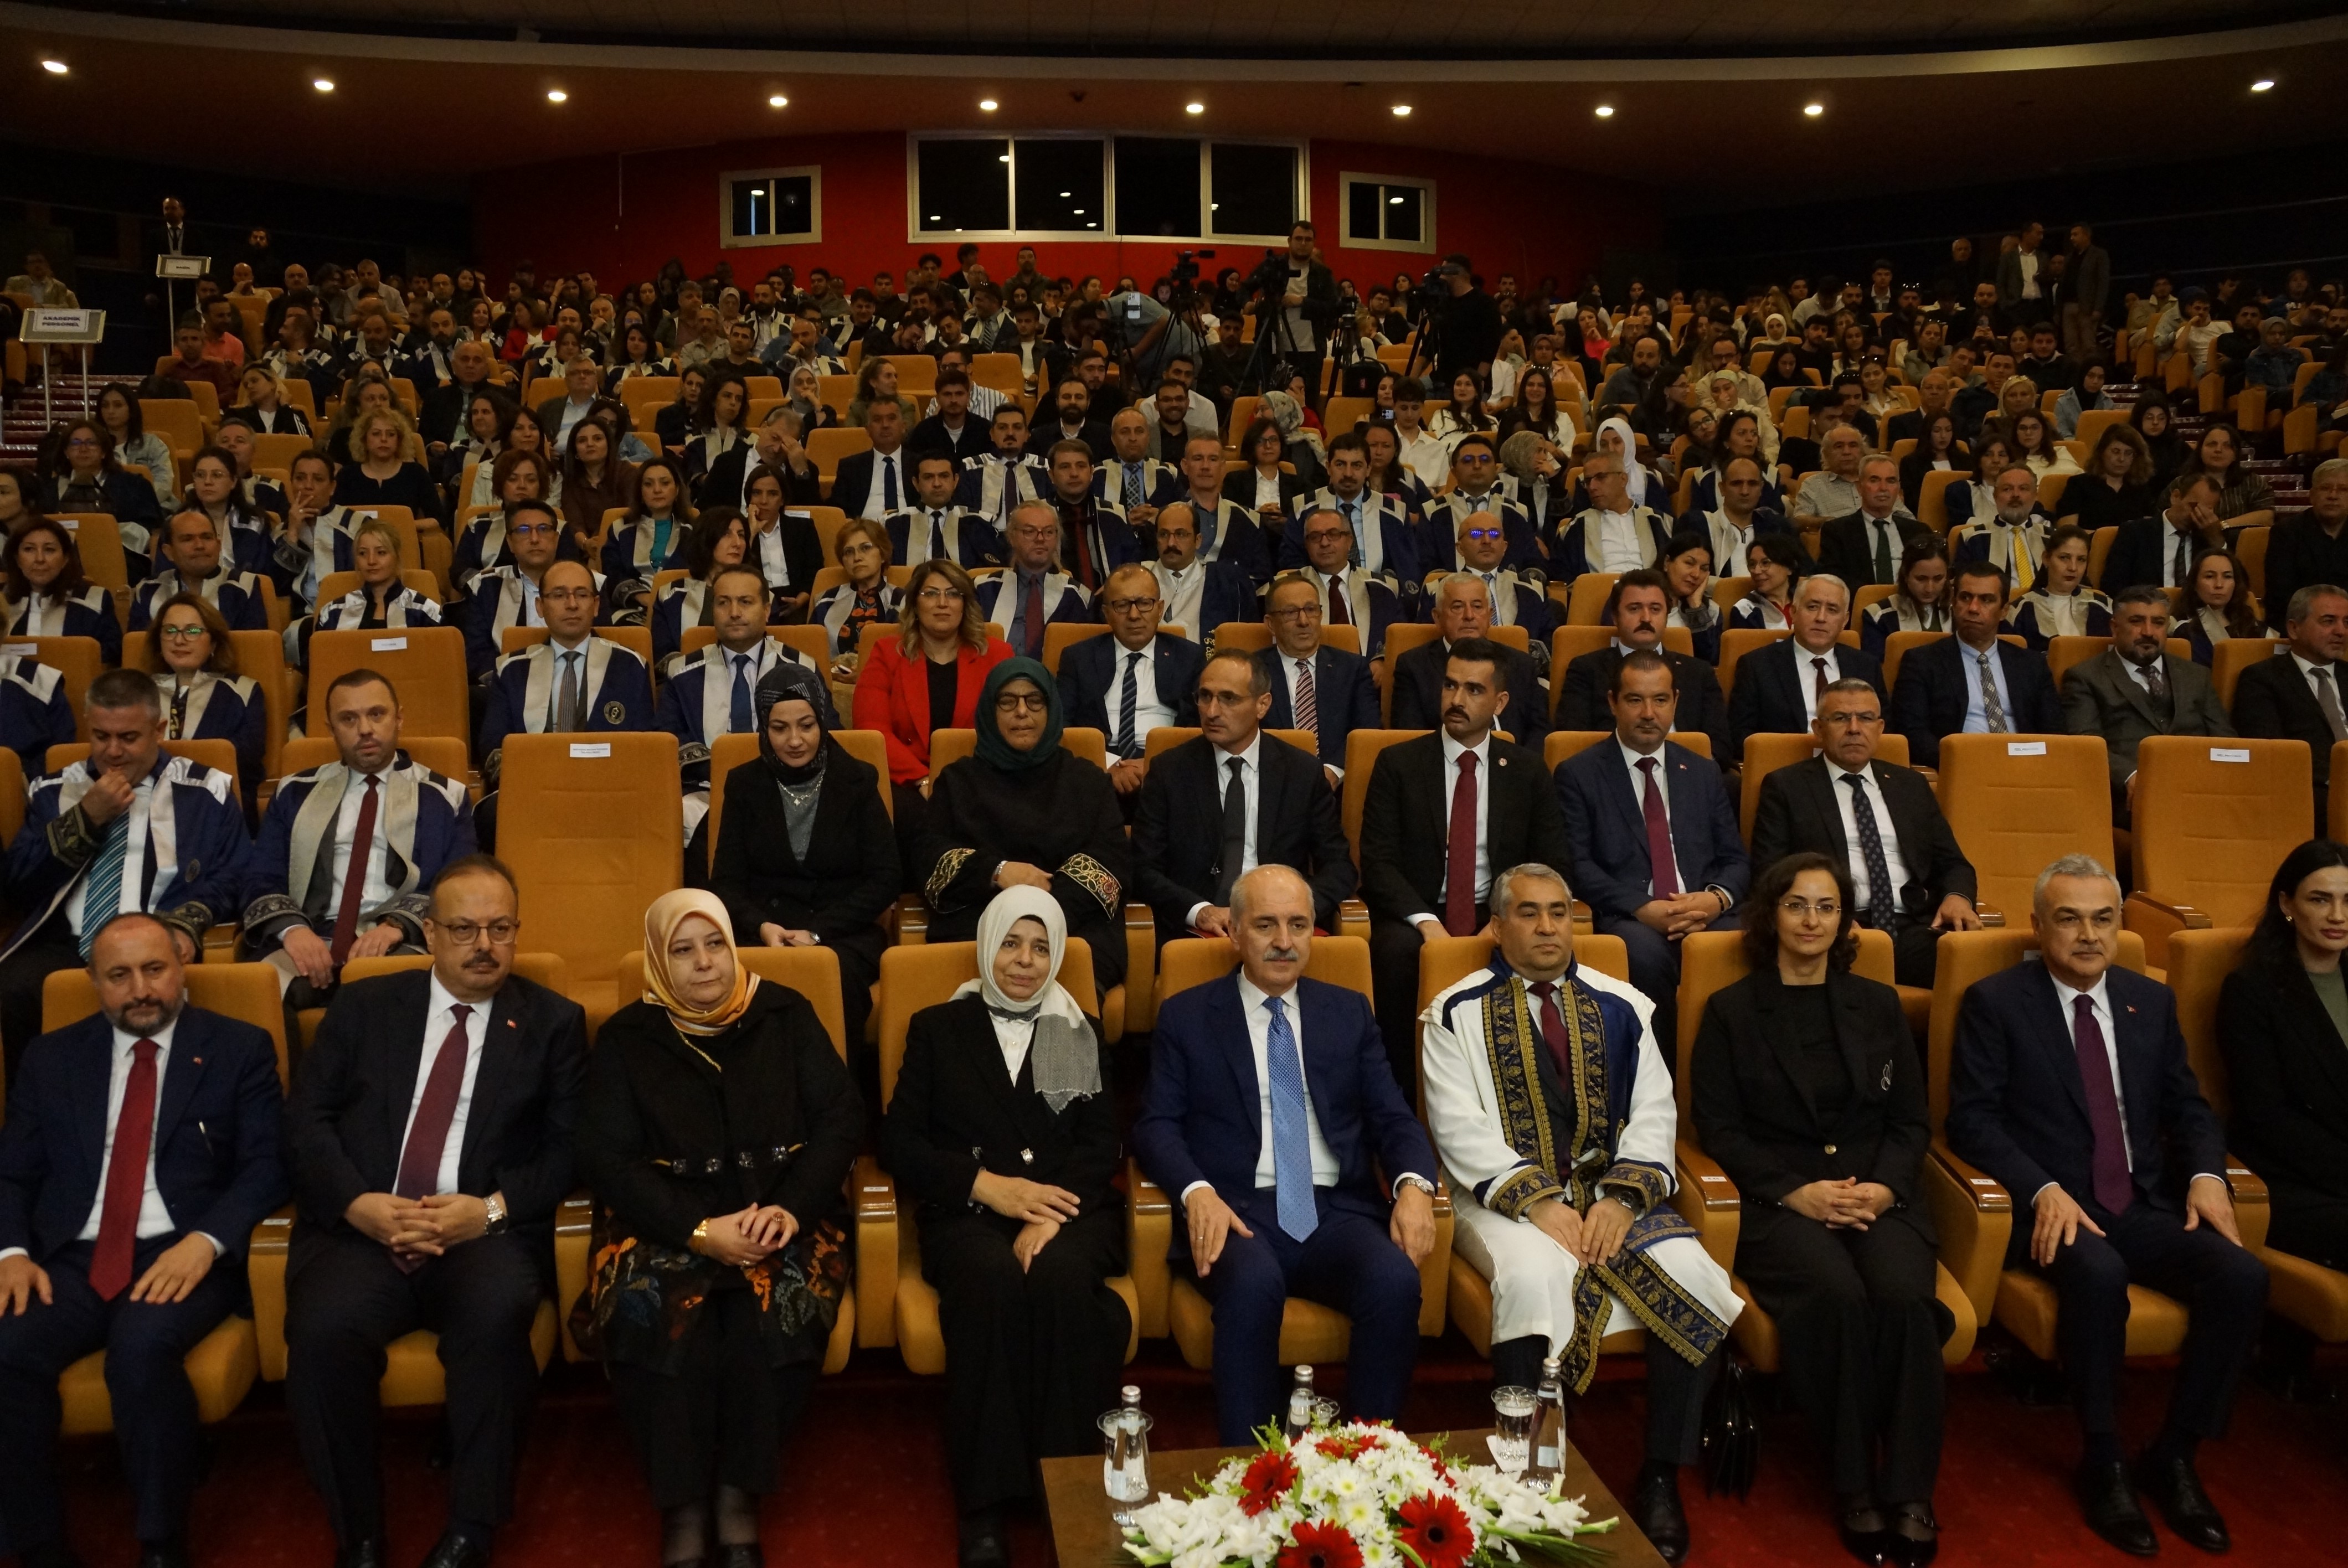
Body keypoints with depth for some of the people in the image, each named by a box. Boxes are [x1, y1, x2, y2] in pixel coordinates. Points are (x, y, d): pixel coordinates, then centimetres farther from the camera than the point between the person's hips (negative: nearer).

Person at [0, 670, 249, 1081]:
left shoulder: (205, 792, 9)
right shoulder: (53, 791, 17)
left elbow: (229, 879, 4)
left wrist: (185, 926, -16)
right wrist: (86, 818, -1)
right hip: (63, 945, 3)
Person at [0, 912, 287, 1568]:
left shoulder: (238, 1048, 7)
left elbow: (267, 1164, -1)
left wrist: (205, 1243, -17)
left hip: (182, 1256, -3)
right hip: (70, 1259, 3)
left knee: (143, 1349, -34)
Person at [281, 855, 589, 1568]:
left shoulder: (553, 1022, 12)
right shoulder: (363, 1006, 15)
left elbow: (570, 1148, 5)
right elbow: (305, 1120, 7)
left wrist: (492, 1208, -12)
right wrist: (359, 1204, -10)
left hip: (485, 1237, -1)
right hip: (360, 1229, 1)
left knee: (498, 1315, -34)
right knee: (322, 1330, -30)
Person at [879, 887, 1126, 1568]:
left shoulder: (1083, 1035, 17)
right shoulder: (938, 1028, 15)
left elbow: (1100, 1147, 6)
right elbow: (899, 1140, 6)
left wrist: (1048, 1219, -14)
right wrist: (988, 1185, -11)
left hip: (1068, 1210, 1)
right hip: (968, 1213, -1)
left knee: (1058, 1276, -35)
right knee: (991, 1282, -35)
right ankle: (984, 1500, -27)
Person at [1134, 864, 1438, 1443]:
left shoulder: (1349, 1013, 18)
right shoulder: (1186, 1017, 11)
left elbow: (1393, 1117, 13)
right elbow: (1157, 1124, 4)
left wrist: (1414, 1184, -9)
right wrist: (1198, 1192, -17)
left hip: (1339, 1210, 2)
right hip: (1239, 1211, -2)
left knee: (1396, 1282, -29)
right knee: (1253, 1283, -36)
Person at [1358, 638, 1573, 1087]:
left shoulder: (1527, 770, 10)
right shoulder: (1398, 763, 3)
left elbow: (1553, 863, 6)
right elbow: (1377, 862, -4)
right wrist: (1426, 921, -20)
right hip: (1416, 914, -1)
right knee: (1397, 950, -35)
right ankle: (1401, 1086, -18)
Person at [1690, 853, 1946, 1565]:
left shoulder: (1878, 1005, 18)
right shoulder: (1731, 1011, 9)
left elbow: (1913, 1120, 14)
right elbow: (1719, 1128, 2)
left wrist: (1883, 1187, -6)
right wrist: (1796, 1192, -12)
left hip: (1879, 1197, 2)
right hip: (1780, 1204, -2)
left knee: (1905, 1296, -30)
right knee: (1837, 1297, -33)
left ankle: (1909, 1491, -18)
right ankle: (1852, 1487, -17)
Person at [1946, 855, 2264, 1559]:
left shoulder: (2151, 1002, 13)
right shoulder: (1995, 1002, -2)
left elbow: (2187, 1107, 16)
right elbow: (1972, 1117, -8)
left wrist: (2206, 1173, -5)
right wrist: (2044, 1192, -22)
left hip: (2147, 1208, 5)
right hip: (2055, 1210, -5)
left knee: (2243, 1276, -22)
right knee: (2099, 1274, -35)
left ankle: (2173, 1458, -5)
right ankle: (2103, 1463, -14)